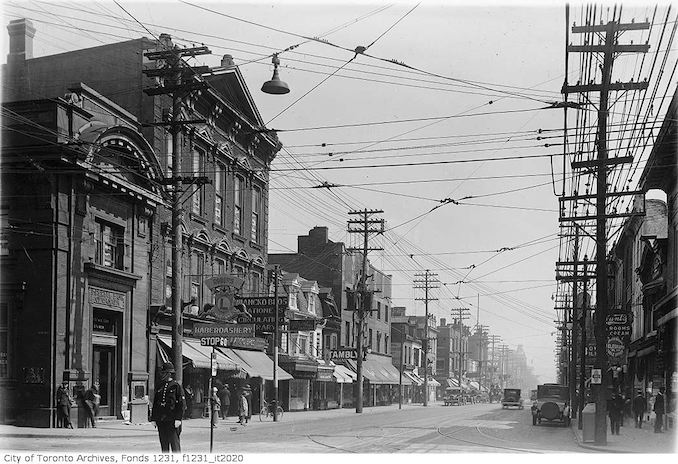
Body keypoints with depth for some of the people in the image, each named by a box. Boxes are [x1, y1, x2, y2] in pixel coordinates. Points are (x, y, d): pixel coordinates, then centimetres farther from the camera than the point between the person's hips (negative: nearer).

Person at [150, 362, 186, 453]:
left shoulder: (176, 386, -4)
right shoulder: (159, 386, 14)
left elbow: (182, 404, -7)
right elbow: (155, 403, 17)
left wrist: (178, 419, -15)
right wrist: (153, 418, 12)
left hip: (172, 420, -6)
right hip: (161, 421, 6)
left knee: (174, 442, -7)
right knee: (163, 444, 9)